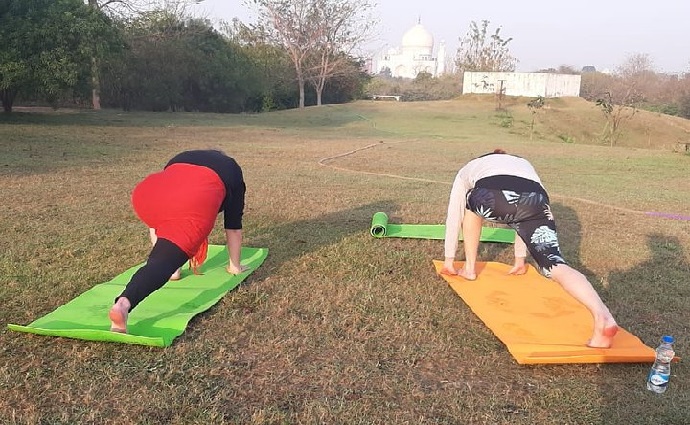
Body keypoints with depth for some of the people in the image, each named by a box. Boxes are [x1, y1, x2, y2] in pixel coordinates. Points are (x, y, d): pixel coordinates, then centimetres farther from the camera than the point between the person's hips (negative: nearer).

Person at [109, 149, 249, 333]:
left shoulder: (180, 160, 44)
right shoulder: (233, 173, 36)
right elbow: (233, 224, 35)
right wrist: (235, 266, 44)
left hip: (149, 192, 4)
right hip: (199, 196, -3)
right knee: (163, 261, -9)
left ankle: (172, 266, 22)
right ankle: (123, 303, -32)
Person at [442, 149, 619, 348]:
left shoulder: (467, 169, 41)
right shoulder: (523, 163, 48)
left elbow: (453, 217, 43)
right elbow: (523, 217, 51)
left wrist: (449, 260, 50)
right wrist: (520, 259, 60)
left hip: (492, 198, -1)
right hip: (534, 202, 2)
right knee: (555, 264, -5)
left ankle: (470, 269, 35)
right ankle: (603, 317, -31)